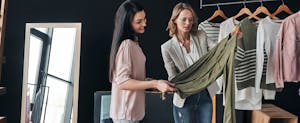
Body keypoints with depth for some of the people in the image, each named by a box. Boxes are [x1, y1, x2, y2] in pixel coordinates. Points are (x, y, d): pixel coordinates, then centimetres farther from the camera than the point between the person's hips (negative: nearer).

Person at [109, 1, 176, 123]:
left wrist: (157, 84, 8)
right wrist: (154, 83, -27)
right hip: (125, 113, -9)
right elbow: (122, 82, -22)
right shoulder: (126, 45, -19)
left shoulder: (133, 42, 10)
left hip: (131, 110, 9)